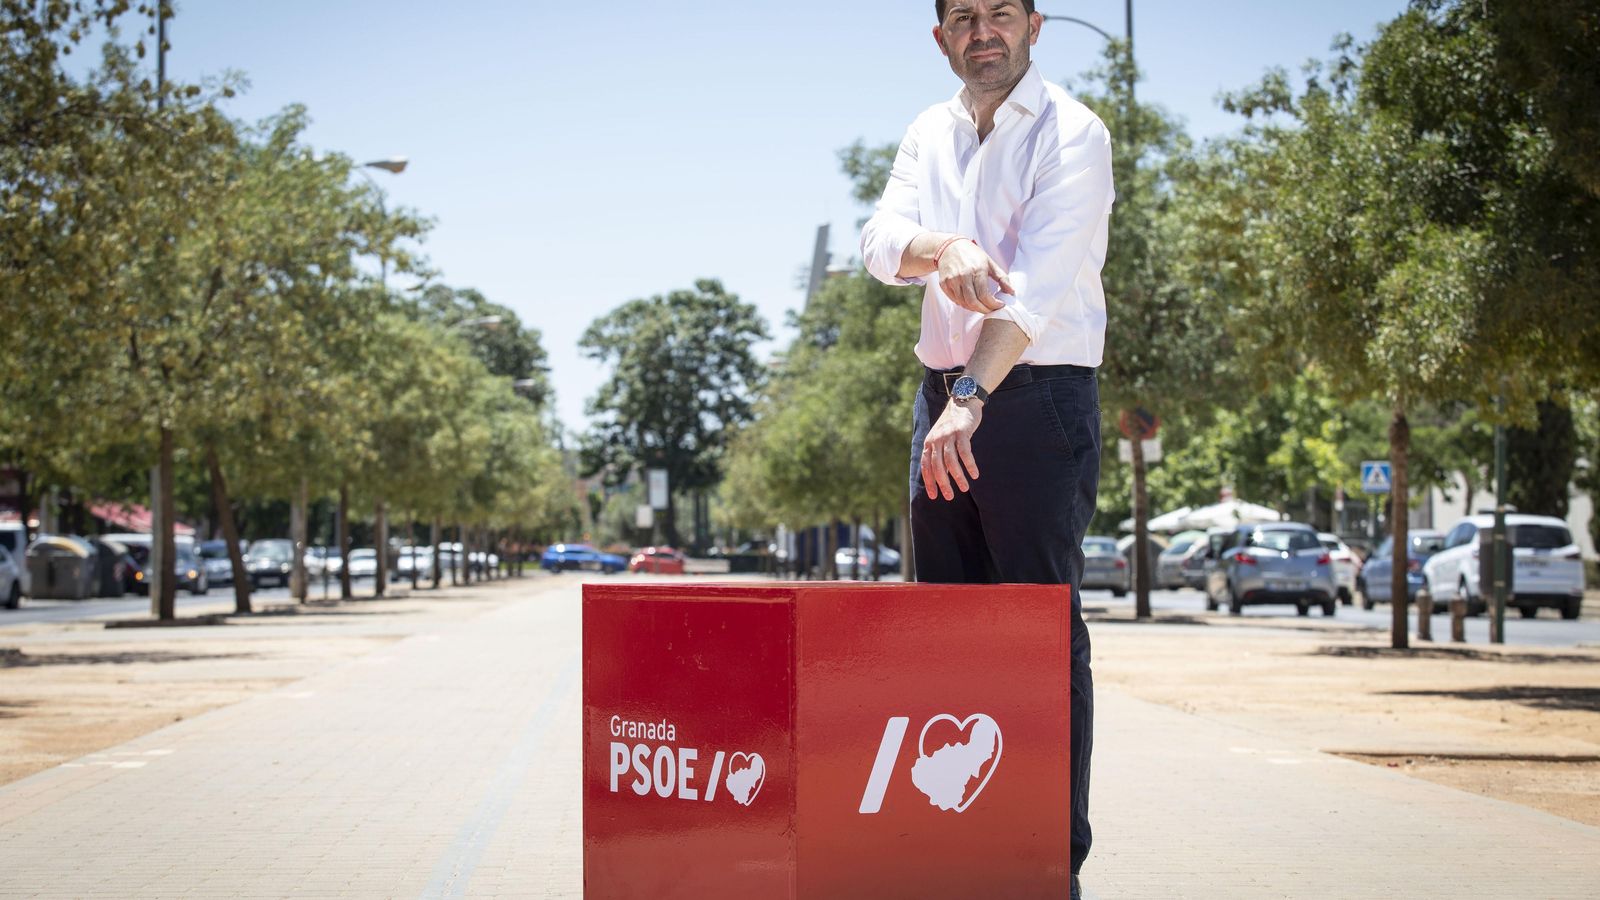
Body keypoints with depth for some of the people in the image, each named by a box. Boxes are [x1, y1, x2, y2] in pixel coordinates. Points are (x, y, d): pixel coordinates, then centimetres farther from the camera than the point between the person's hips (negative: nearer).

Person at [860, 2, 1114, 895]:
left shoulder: (1073, 134, -6)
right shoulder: (929, 134, 13)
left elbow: (1035, 282, -17)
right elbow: (882, 243, -3)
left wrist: (972, 399, -26)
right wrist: (946, 248, -26)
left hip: (1041, 393, -6)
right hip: (945, 391, 6)